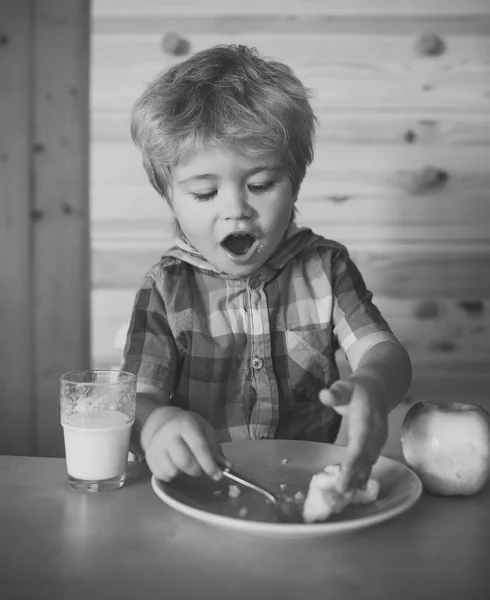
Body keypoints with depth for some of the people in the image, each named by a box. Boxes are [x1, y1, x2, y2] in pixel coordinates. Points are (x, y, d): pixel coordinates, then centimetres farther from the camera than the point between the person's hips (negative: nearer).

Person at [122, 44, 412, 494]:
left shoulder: (326, 266, 3)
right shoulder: (166, 289, -2)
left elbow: (380, 349, -7)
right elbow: (140, 397, -9)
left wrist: (372, 388, -32)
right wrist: (157, 423, -35)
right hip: (202, 492, -3)